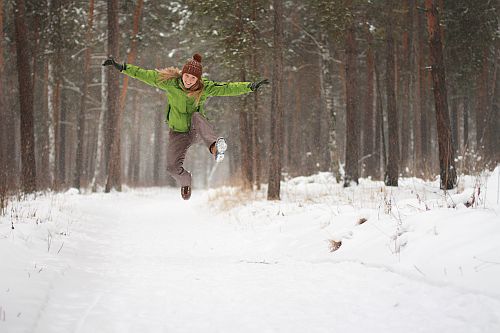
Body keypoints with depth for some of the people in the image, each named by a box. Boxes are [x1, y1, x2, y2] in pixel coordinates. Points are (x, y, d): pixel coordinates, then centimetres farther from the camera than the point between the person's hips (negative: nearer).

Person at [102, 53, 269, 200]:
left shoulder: (205, 88, -15)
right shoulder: (170, 82, -14)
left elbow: (227, 88, -19)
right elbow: (145, 75, -12)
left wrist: (250, 86, -31)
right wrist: (122, 67, -17)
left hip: (197, 131, -1)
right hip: (178, 133, 1)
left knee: (197, 116, -34)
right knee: (173, 167, -14)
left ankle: (214, 146, -51)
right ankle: (185, 181, 21)